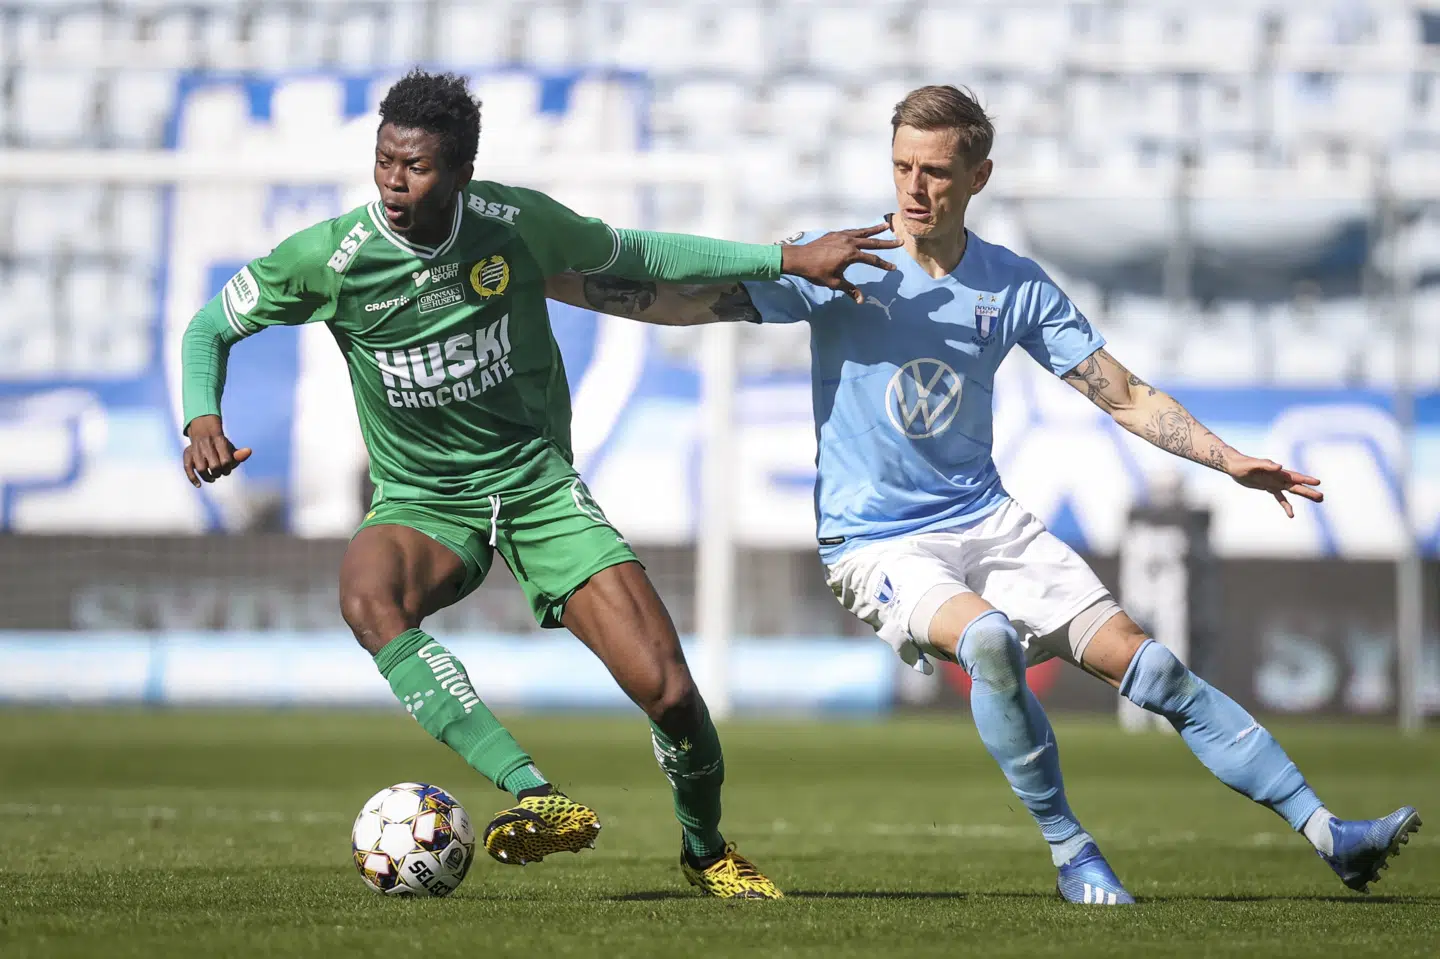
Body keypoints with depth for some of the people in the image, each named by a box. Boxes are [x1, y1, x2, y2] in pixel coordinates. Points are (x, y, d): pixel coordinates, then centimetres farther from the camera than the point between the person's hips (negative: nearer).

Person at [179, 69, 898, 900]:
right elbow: (211, 326, 2)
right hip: (422, 503, -1)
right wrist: (203, 419, -18)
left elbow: (633, 255, 8)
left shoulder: (518, 223, -9)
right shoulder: (328, 259, -13)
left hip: (537, 481, 1)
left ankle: (707, 850, 22)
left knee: (669, 692, -11)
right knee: (367, 596, -39)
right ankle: (537, 797, -42)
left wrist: (786, 261, 5)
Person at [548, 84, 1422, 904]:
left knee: (1146, 664, -5)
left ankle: (1325, 831, 3)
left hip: (989, 522, 4)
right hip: (876, 542, -4)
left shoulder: (1016, 287, 2)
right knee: (989, 638, -34)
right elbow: (690, 298, -13)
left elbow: (1123, 395, 7)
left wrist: (1229, 460, -4)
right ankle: (1071, 856, -19)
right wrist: (551, 279, -24)